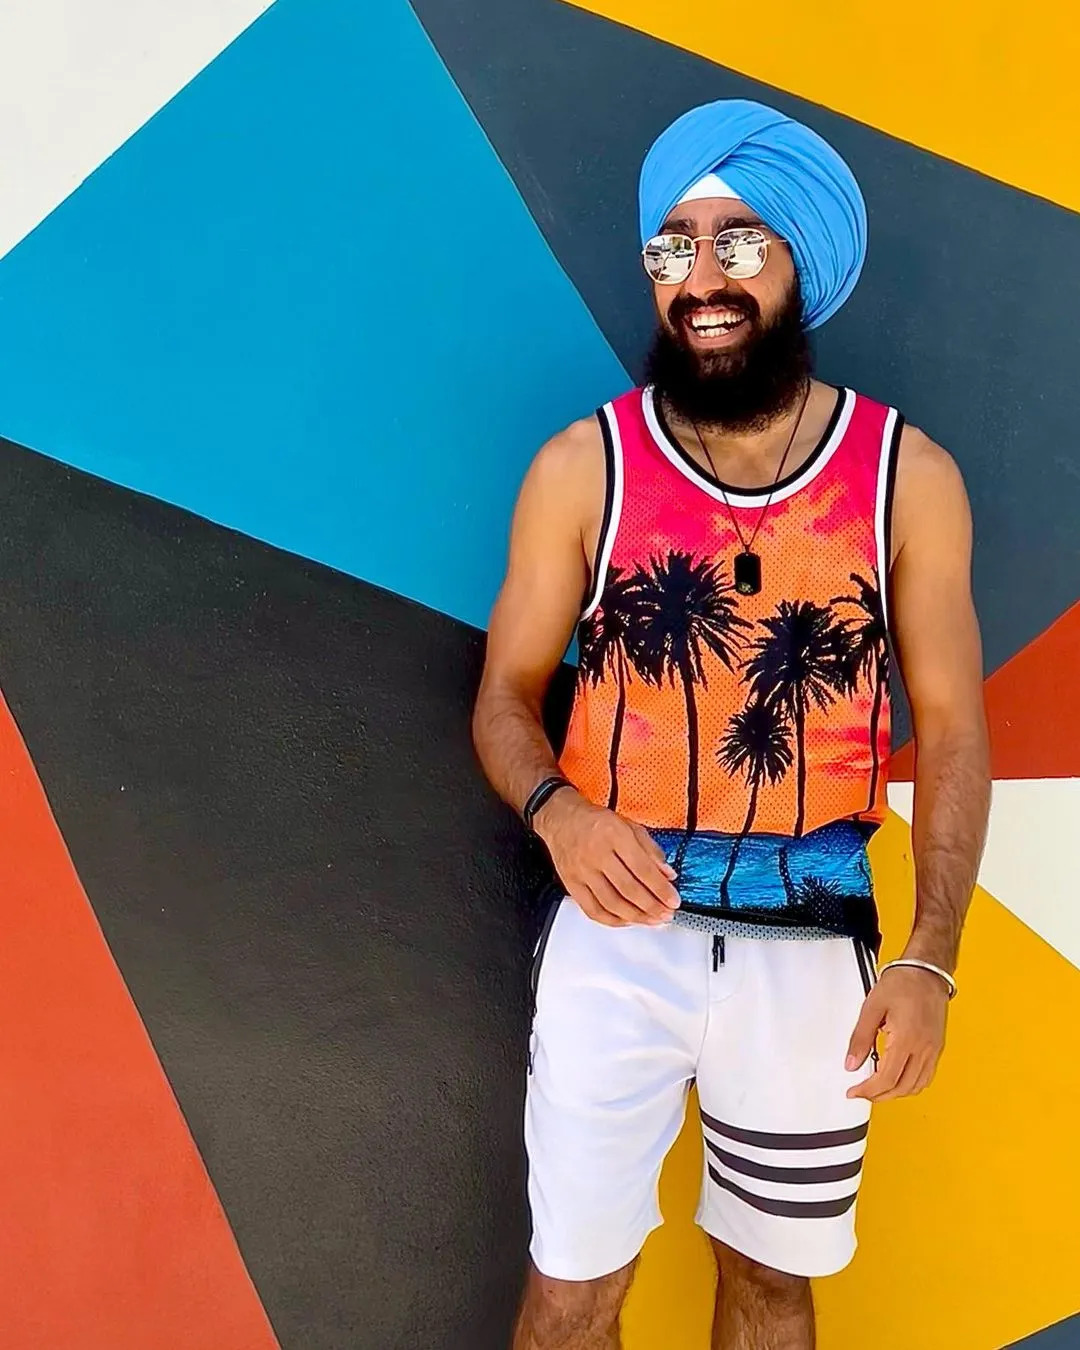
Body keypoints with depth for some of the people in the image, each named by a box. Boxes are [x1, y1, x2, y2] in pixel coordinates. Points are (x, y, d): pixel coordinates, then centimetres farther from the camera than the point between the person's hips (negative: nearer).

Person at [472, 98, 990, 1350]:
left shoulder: (908, 477, -4)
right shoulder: (584, 466, -5)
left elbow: (951, 730, -1)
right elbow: (505, 694, 0)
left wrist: (930, 958, -11)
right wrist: (558, 811, -22)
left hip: (811, 945, 1)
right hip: (617, 931, -1)